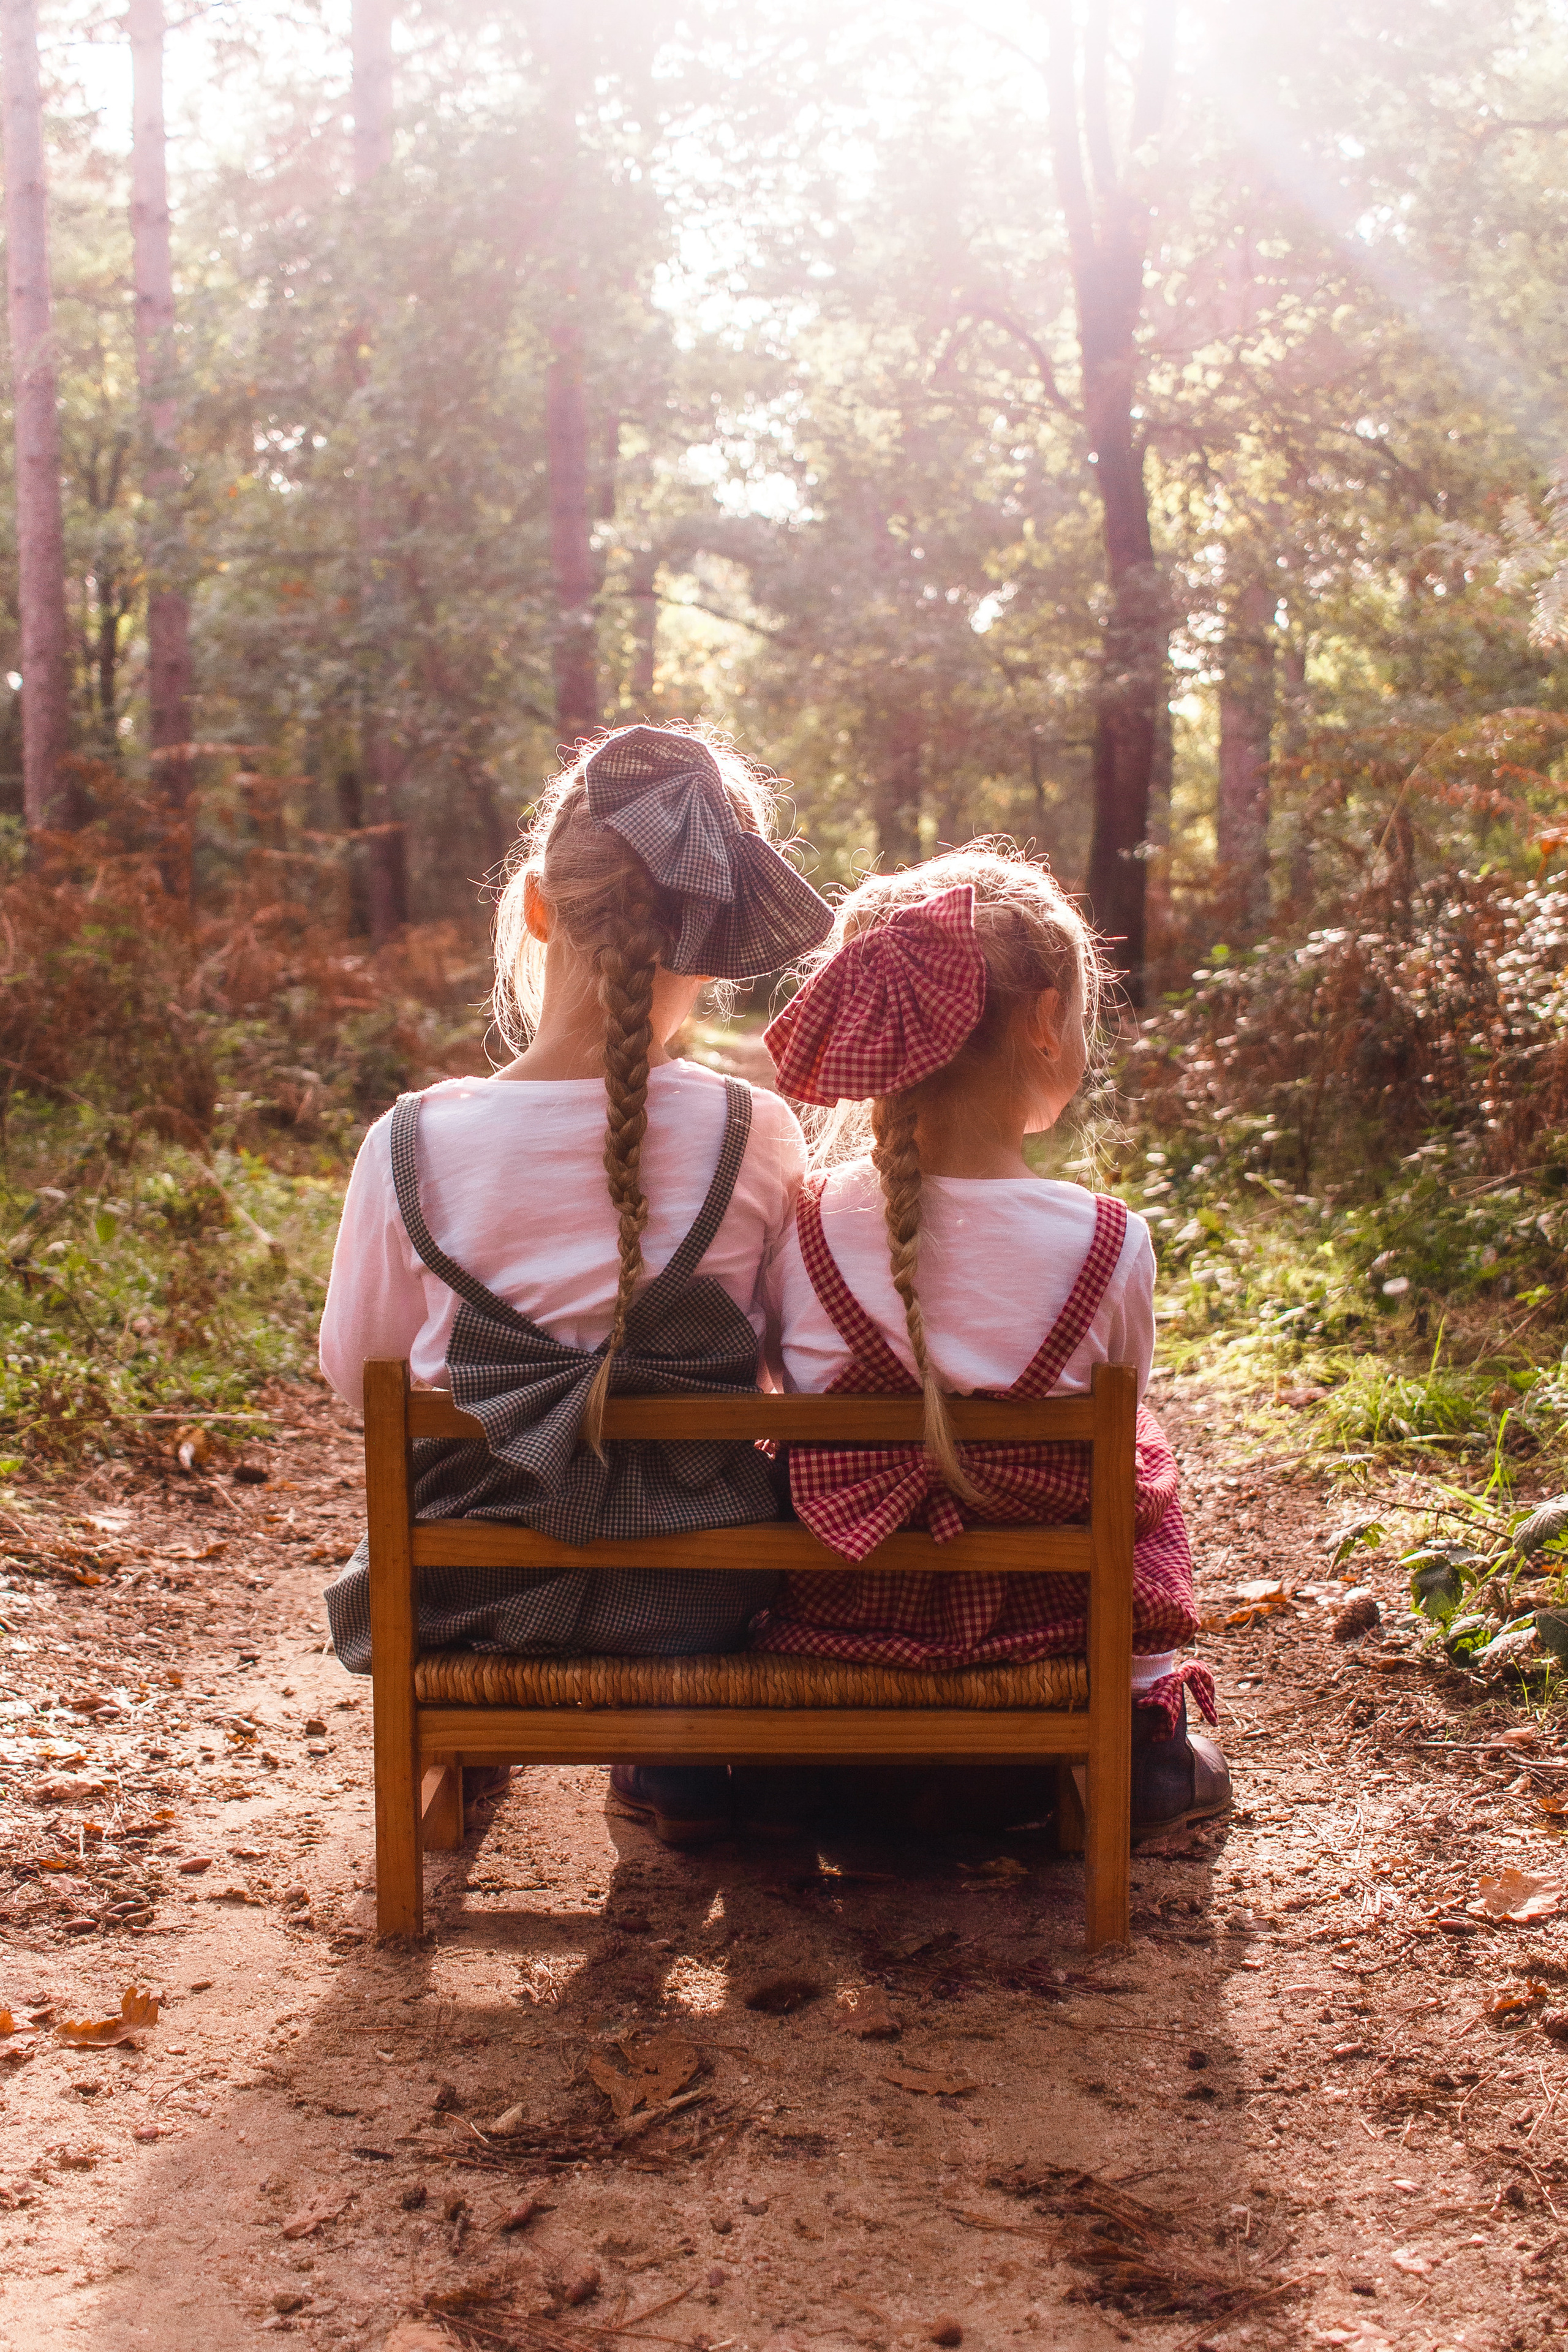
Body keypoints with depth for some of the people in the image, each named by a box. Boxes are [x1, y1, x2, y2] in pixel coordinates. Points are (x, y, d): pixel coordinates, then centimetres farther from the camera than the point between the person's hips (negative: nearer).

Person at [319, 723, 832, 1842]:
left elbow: (354, 1370, -2)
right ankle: (684, 1753, 31)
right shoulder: (760, 1139, -16)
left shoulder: (413, 1144, -17)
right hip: (697, 1599, 0)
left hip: (476, 1594, 1)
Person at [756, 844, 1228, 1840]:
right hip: (1036, 1627, 0)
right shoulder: (1109, 1244, -19)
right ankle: (1146, 1733, 35)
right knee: (1145, 1458, 28)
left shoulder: (799, 1228, -15)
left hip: (829, 1616, 1)